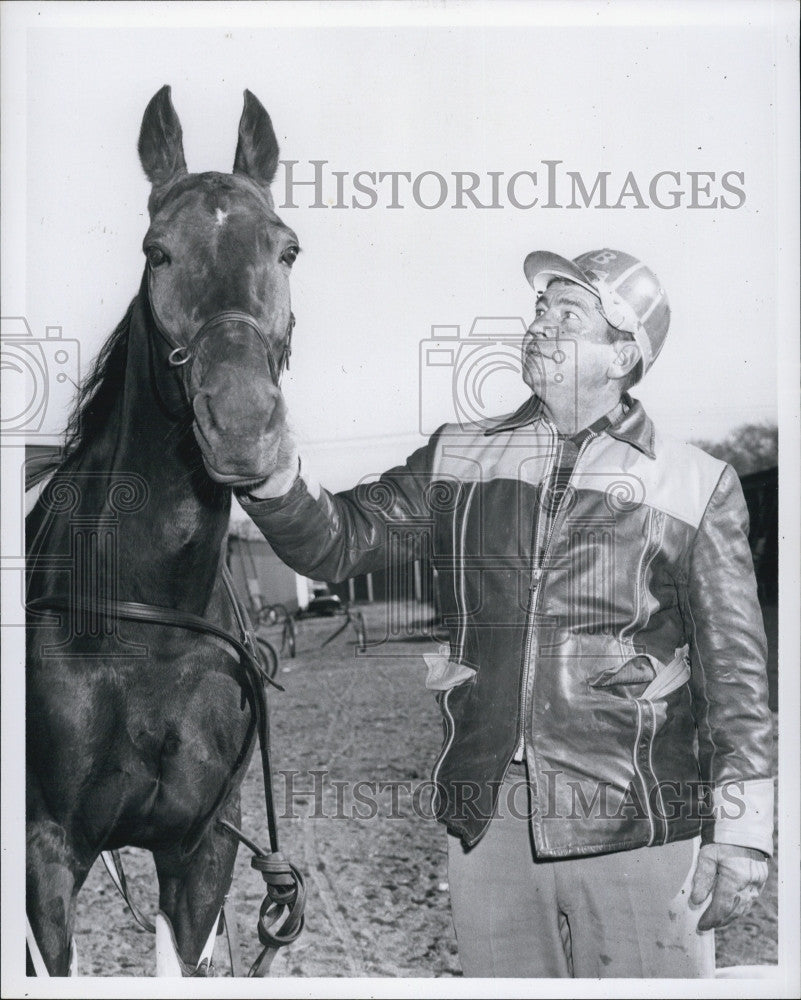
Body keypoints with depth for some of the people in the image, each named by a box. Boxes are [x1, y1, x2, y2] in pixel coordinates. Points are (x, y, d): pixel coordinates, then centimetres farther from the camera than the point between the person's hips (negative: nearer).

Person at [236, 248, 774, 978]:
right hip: (486, 827, 3)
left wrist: (742, 832, -4)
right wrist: (271, 471, -14)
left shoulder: (697, 486, 1)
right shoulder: (458, 460, 10)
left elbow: (736, 669, 0)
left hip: (639, 831, -3)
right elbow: (338, 542, 6)